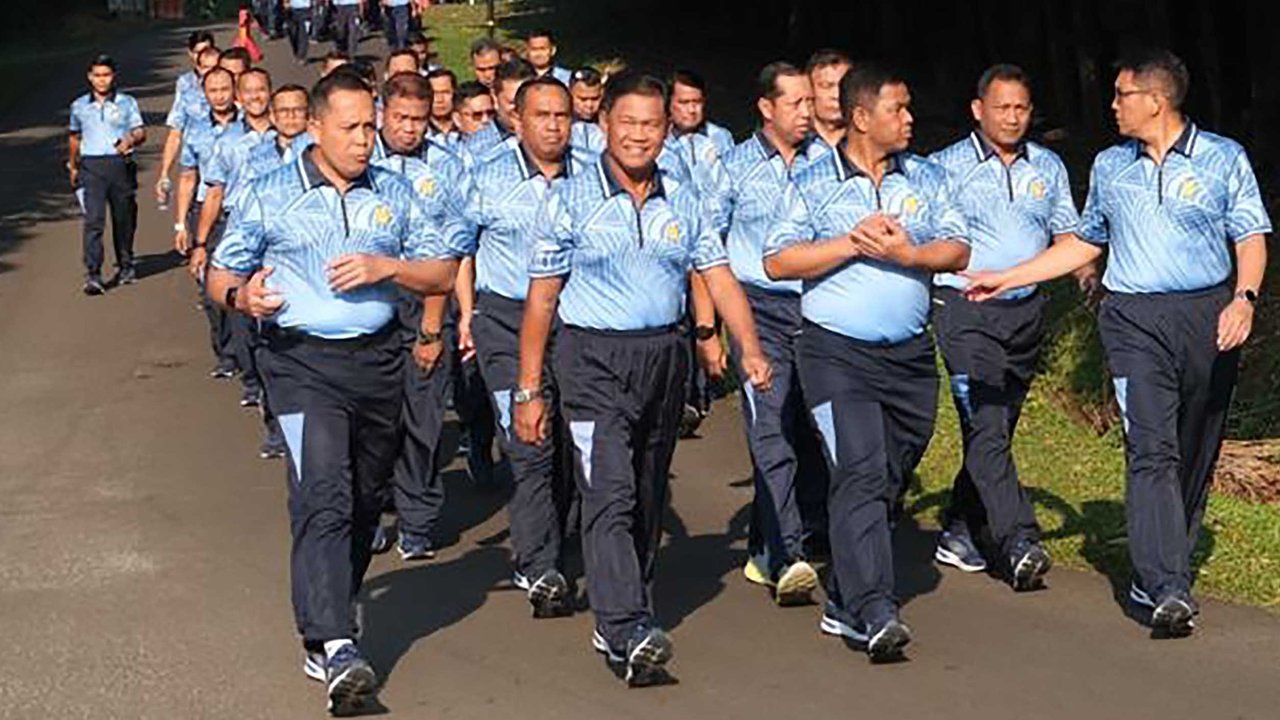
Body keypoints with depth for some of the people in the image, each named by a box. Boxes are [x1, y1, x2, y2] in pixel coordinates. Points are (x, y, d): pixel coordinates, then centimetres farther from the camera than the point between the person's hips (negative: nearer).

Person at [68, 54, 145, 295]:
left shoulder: (127, 103, 5)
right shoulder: (79, 106, 11)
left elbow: (141, 132, -1)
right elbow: (75, 138, 25)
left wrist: (131, 139, -23)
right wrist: (73, 167, 30)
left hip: (121, 165, 0)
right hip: (91, 167, 0)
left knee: (124, 219, 9)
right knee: (93, 219, -12)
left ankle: (126, 266, 29)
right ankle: (92, 275, -17)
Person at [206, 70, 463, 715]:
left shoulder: (394, 193, 11)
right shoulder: (270, 196, 4)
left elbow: (443, 275, 10)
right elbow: (220, 275, 9)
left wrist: (387, 267, -8)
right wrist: (241, 295, -15)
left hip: (379, 362, 4)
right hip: (302, 364, -4)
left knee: (364, 503, 13)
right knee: (323, 497, -18)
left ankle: (329, 615, 32)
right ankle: (334, 648, -26)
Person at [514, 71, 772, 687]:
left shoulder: (682, 203, 10)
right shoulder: (571, 200, -1)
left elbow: (720, 278, 5)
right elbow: (541, 299, 0)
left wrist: (750, 348, -12)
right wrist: (529, 389, -3)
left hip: (664, 356, 5)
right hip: (595, 360, -5)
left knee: (648, 497, 11)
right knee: (610, 492, -16)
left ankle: (622, 622, 23)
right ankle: (627, 633, -23)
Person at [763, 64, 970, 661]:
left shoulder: (925, 178, 11)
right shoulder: (813, 183, 1)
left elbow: (958, 252, 5)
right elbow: (778, 261, -6)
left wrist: (906, 252, -13)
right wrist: (852, 243, -13)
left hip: (910, 355, 5)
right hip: (837, 351, -5)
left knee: (890, 479, 8)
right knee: (860, 474, -16)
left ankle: (844, 602, 21)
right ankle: (874, 611, -22)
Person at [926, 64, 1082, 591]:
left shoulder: (1048, 168, 13)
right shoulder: (946, 167, 0)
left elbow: (1066, 233, 17)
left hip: (1026, 312, 5)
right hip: (965, 312, -5)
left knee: (997, 428, 10)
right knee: (986, 428, -15)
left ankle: (957, 531, 23)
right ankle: (1020, 545, -22)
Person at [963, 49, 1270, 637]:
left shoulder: (1223, 159, 4)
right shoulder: (1110, 167, 14)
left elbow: (1251, 238, 2)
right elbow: (1084, 244, 23)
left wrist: (1244, 299, -16)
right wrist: (1007, 278, 19)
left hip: (1207, 317, -1)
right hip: (1135, 322, 1)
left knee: (1194, 454, 5)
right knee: (1151, 449, -14)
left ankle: (1157, 575, 19)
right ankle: (1169, 590, -21)